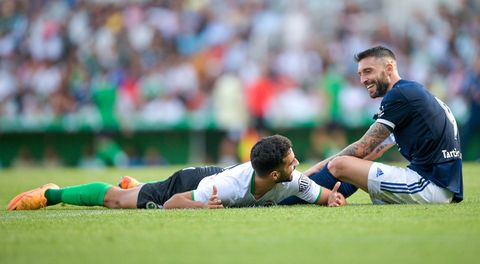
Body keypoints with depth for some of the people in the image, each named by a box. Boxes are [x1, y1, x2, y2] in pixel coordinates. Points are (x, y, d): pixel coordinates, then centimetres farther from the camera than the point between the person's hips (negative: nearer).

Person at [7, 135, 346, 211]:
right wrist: (204, 207, -55)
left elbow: (320, 193, -15)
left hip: (212, 176, 6)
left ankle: (133, 185, 69)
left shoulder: (292, 181, -33)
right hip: (189, 184, -6)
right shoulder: (231, 186, -47)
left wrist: (332, 197, -37)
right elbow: (171, 203, -38)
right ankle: (51, 194, 33)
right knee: (115, 199, 13)